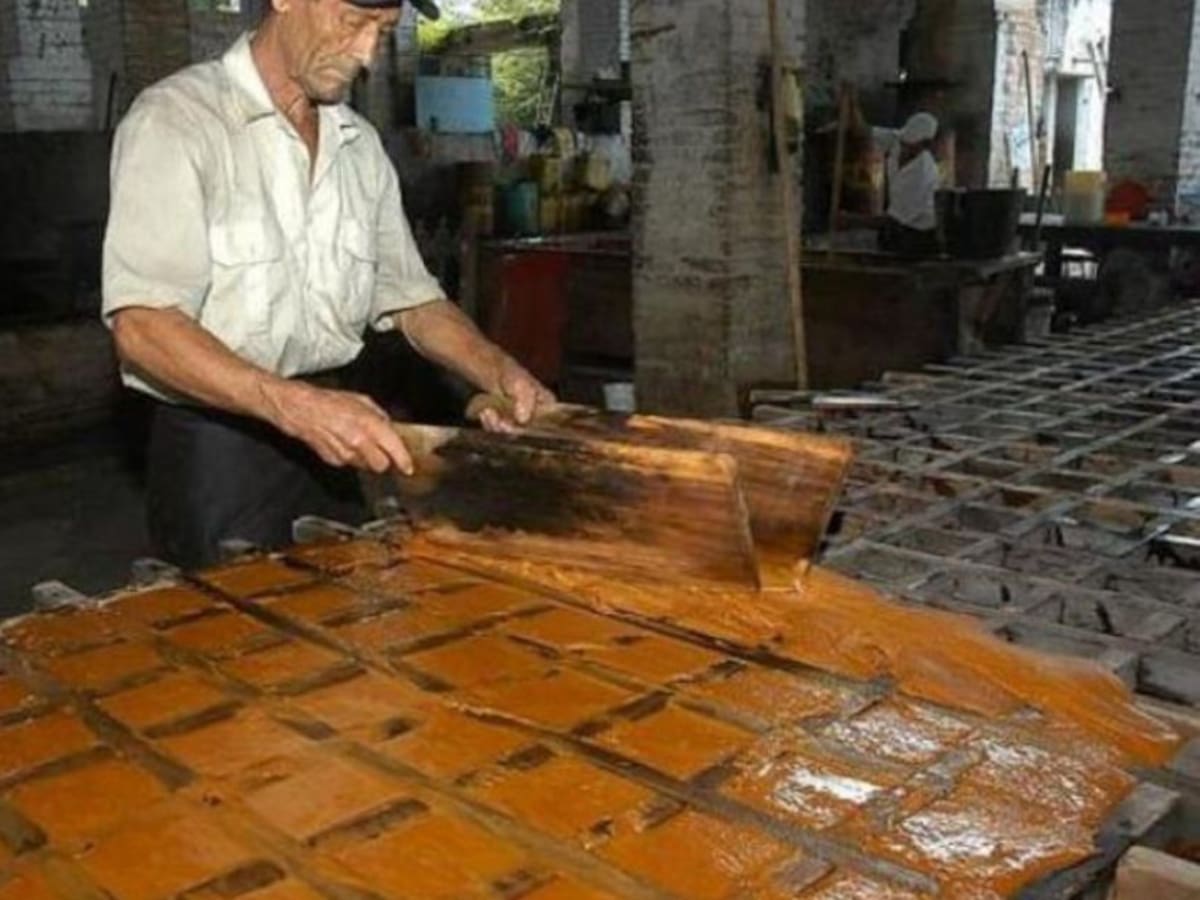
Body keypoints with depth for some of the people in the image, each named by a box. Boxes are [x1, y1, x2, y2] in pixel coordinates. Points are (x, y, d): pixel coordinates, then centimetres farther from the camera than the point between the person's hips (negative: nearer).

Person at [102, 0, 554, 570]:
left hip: (329, 448, 6)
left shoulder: (361, 146, 8)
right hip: (215, 453, -6)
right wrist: (295, 406, -34)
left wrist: (499, 373, -6)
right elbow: (141, 327, -21)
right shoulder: (176, 119, -12)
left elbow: (411, 298, 12)